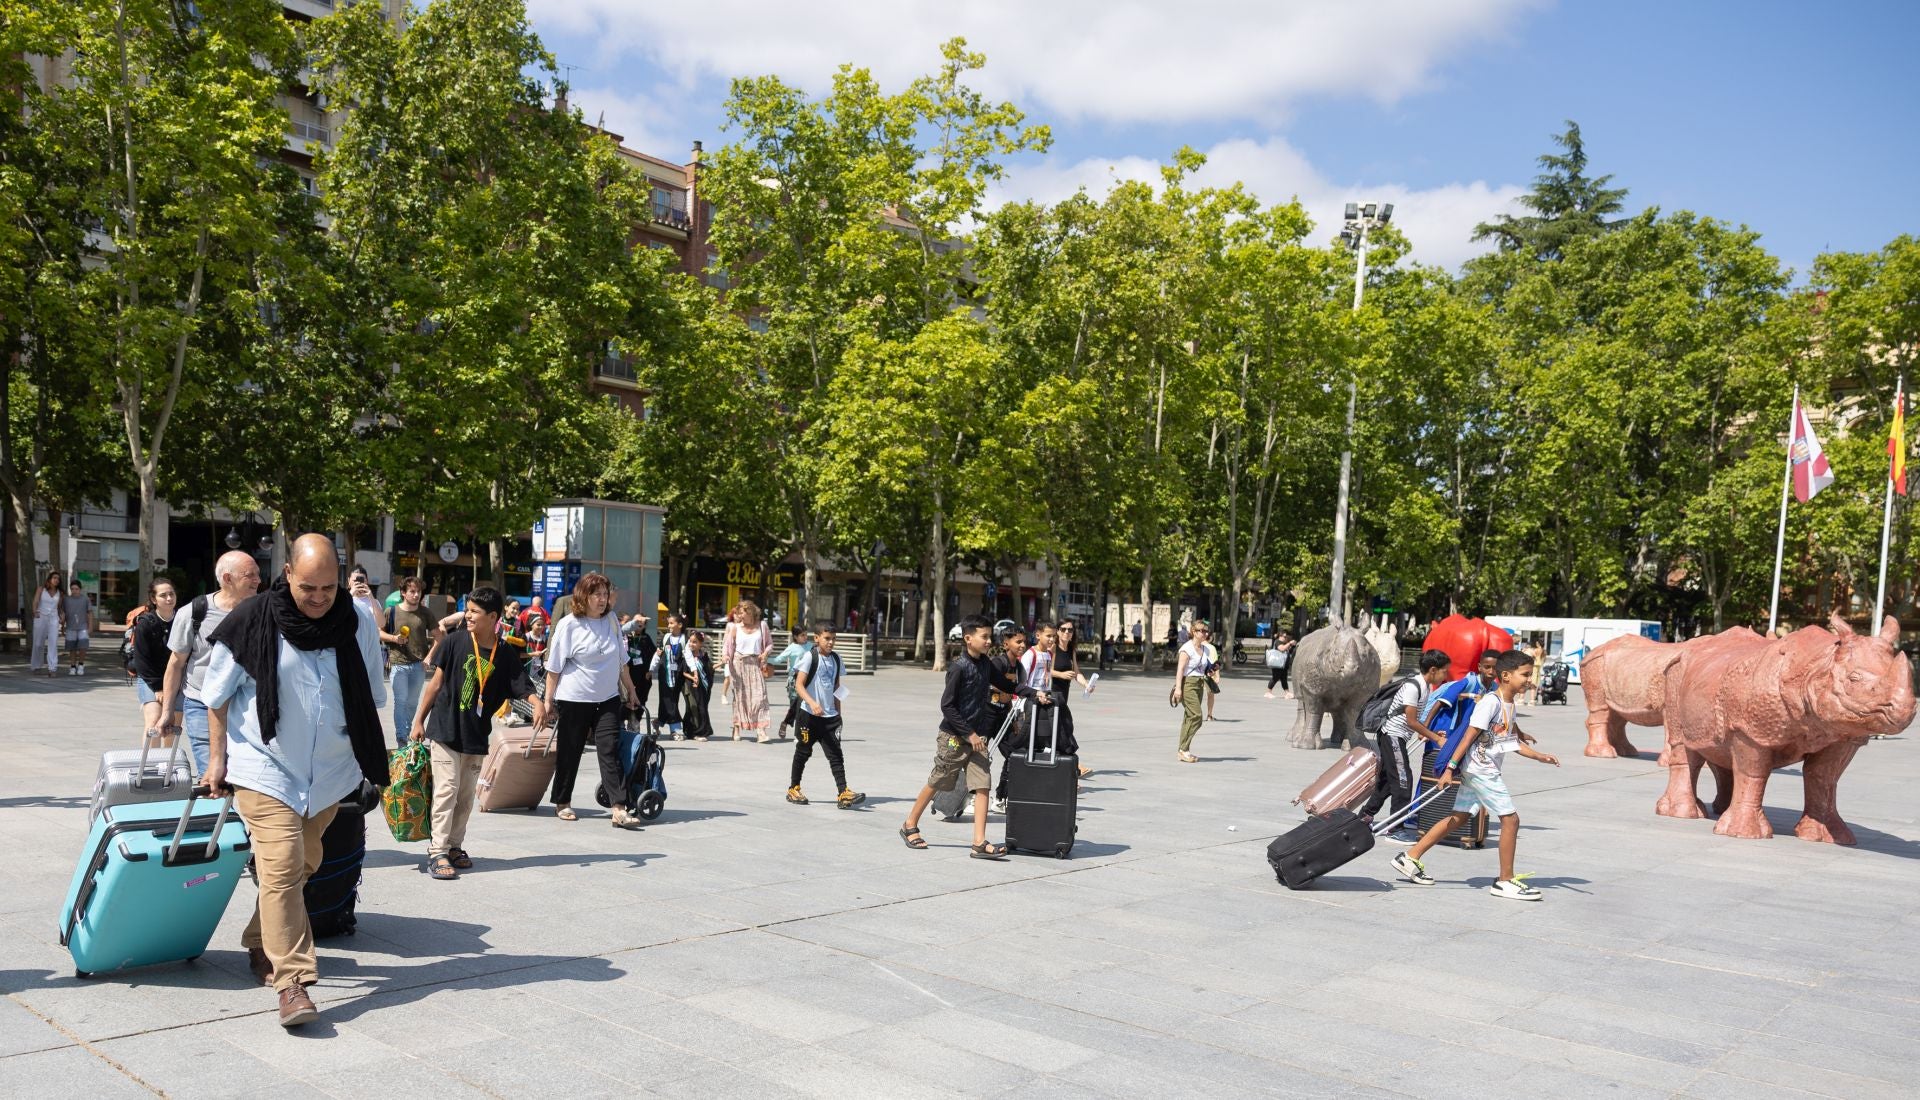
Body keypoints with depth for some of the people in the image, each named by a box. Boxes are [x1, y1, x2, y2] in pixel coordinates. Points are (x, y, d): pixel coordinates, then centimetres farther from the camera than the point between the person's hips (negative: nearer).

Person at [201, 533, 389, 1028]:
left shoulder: (359, 623, -4)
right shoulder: (252, 622, -12)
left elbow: (370, 698, 9)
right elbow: (218, 695, 0)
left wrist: (370, 762, 13)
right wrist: (218, 758, 2)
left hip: (330, 770, 4)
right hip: (265, 766, -4)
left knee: (302, 866, 16)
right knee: (281, 867, -14)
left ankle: (261, 945, 38)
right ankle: (292, 979, -12)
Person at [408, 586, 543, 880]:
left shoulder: (507, 655, -2)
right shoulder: (455, 641, -6)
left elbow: (524, 687, -6)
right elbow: (435, 683, -1)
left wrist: (538, 703, -28)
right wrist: (418, 721, 0)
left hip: (476, 736, 3)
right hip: (446, 730, -3)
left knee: (466, 796, 11)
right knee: (447, 790, -7)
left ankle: (454, 847, 25)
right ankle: (437, 852, -2)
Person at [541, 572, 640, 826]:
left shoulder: (611, 620, 7)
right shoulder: (568, 625, -7)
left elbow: (621, 659, 17)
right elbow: (554, 666, -5)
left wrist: (629, 688, 20)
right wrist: (548, 699, -6)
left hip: (608, 699, 3)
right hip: (574, 700, -3)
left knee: (611, 751, -6)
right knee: (570, 752, 9)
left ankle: (619, 809, -11)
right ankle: (562, 803, 26)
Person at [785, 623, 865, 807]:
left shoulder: (836, 658, 9)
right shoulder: (810, 657, -9)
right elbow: (799, 684, -15)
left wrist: (838, 713, 16)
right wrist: (812, 703, -29)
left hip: (830, 716, 5)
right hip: (809, 714, -5)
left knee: (836, 754, -3)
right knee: (803, 752, 8)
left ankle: (844, 793, -10)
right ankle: (793, 790, 23)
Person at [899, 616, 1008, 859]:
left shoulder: (985, 664, 5)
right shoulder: (959, 667, -16)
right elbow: (946, 705, -17)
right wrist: (969, 734, -17)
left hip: (977, 736, 6)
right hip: (954, 736, -6)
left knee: (982, 786, -4)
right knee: (936, 783, 8)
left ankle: (979, 843, -5)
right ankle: (910, 826, 27)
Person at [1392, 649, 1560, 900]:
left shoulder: (1510, 704, 13)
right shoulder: (1491, 702, -16)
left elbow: (1515, 742, 19)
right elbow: (1469, 737, -18)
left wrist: (1540, 757, 6)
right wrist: (1450, 768, -19)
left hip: (1485, 770, 10)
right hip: (1479, 768, -10)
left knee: (1459, 817, 12)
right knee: (1510, 819, -5)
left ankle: (1410, 858, 15)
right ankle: (1505, 881, 5)